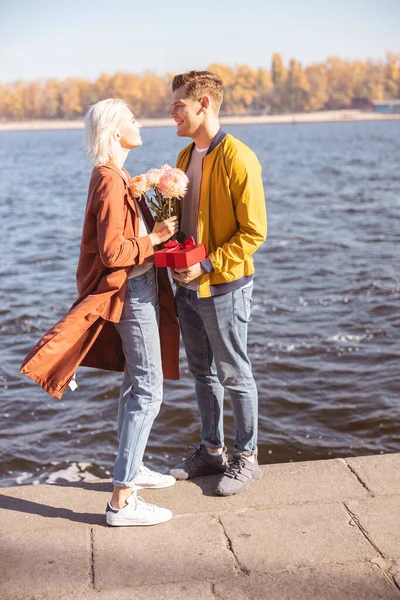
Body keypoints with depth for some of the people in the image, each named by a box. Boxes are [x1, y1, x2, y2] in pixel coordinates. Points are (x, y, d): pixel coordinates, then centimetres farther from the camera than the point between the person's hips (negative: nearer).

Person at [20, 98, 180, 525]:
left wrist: (156, 228, 2)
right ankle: (122, 501, -4)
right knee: (148, 389, -9)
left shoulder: (115, 177, 12)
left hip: (139, 287, 10)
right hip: (130, 291, -10)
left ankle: (129, 467, 33)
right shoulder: (110, 182, -19)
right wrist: (155, 238, -15)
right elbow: (112, 252, -24)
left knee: (136, 381, 18)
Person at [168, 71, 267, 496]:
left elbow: (253, 232, -16)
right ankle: (211, 451, 33)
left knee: (234, 376, 6)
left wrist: (208, 265, -20)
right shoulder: (185, 157, 10)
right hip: (188, 287, 8)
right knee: (202, 373, 17)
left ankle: (246, 458, 23)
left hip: (224, 288, -8)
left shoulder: (238, 159, -15)